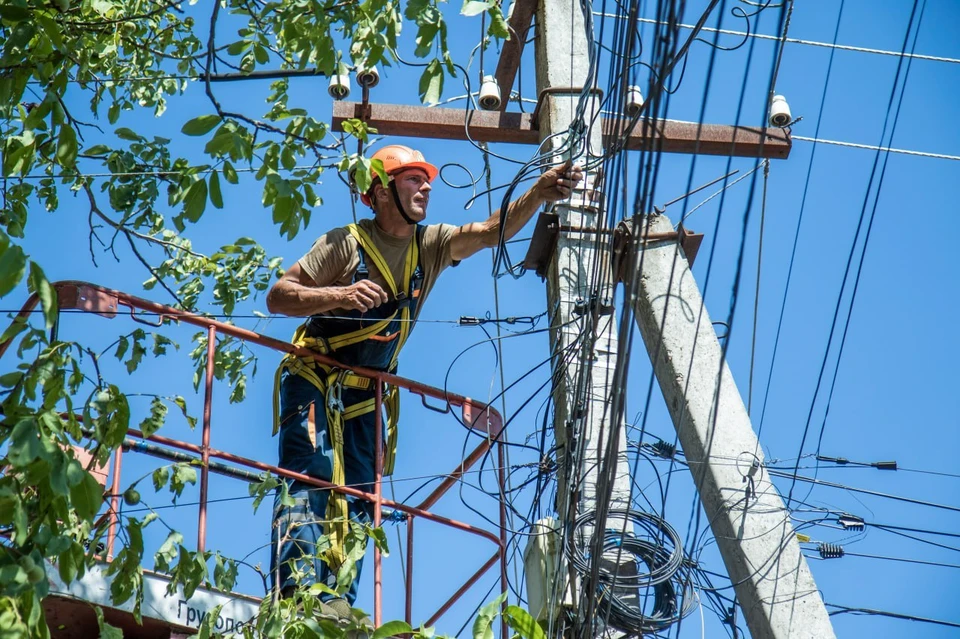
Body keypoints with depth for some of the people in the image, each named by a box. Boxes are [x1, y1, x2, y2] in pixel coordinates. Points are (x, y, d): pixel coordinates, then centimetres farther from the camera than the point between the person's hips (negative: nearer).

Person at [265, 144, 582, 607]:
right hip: (313, 382, -6)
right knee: (312, 479, -21)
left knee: (357, 500, 0)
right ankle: (298, 592, -28)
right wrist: (342, 294, -29)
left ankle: (337, 611, 0)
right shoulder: (345, 244, -11)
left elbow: (490, 232, -11)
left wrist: (537, 195, -27)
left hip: (364, 395, 6)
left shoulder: (431, 246, 4)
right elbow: (277, 297, -14)